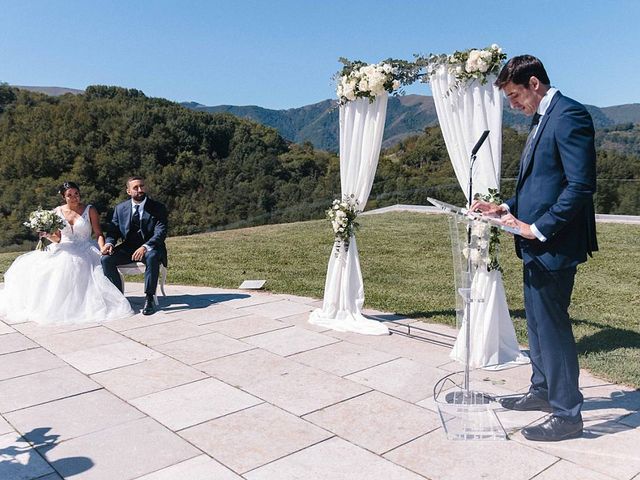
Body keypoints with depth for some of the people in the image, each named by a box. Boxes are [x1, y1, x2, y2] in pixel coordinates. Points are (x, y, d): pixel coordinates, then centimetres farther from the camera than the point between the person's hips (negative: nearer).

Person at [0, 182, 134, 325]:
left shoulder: (90, 210, 4)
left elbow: (99, 234, -1)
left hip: (84, 250, -3)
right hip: (63, 249, 3)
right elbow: (57, 238, 10)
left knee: (69, 263, -37)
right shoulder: (58, 211, 11)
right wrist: (47, 235, -13)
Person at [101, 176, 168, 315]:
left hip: (150, 248, -4)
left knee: (152, 257, -38)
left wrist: (145, 247, -33)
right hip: (128, 248, 4)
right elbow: (113, 230, 8)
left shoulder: (158, 208, -5)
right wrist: (109, 243, -17)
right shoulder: (120, 208, 7)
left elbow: (160, 233, -15)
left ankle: (149, 298, -27)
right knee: (106, 259, -21)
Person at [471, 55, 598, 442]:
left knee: (552, 325, -1)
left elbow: (582, 185, -22)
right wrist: (506, 207, 7)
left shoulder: (569, 115, -14)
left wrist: (538, 229, -20)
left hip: (553, 245, -10)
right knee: (537, 322, 19)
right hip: (536, 245, 10)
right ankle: (543, 391, 35)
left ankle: (567, 414, 13)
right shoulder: (543, 119, 16)